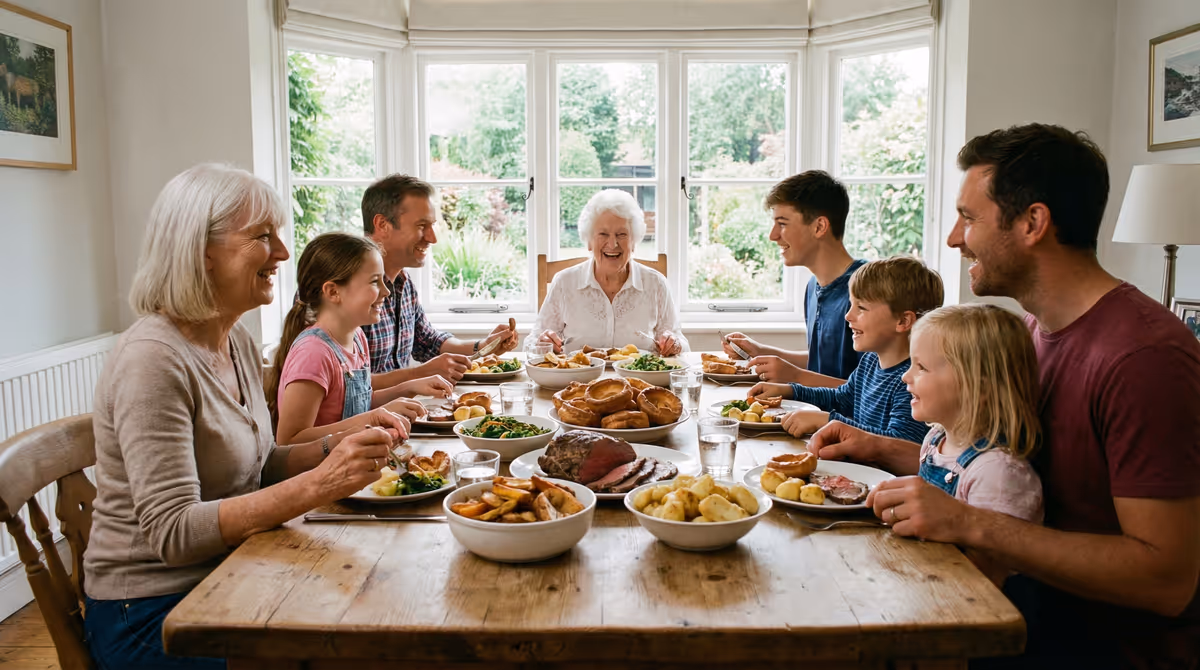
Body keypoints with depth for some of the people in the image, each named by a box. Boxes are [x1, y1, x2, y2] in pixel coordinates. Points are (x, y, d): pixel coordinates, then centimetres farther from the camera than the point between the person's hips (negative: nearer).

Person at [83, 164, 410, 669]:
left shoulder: (236, 342, 5)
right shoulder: (153, 358, -22)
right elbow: (173, 531, -26)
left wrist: (341, 444, -5)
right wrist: (317, 486, -34)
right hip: (151, 613, -8)